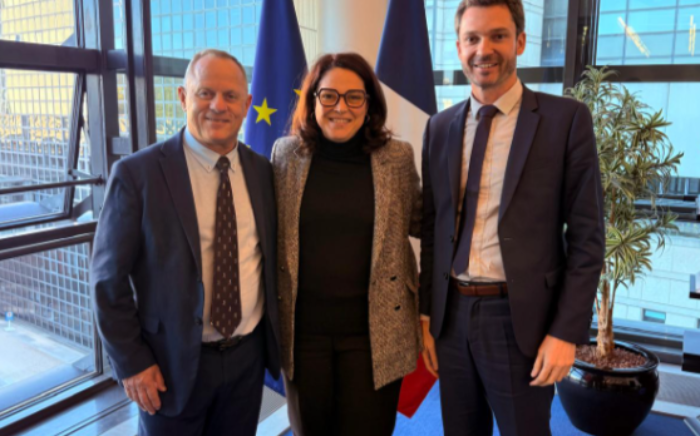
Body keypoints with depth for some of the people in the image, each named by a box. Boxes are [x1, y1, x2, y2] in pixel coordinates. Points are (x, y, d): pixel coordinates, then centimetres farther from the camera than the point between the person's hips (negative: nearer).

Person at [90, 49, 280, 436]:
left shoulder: (262, 171, -1)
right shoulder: (137, 174, -13)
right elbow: (109, 278, -9)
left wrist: (274, 336, 8)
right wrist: (131, 362, -9)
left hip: (249, 354, 4)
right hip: (173, 362, -3)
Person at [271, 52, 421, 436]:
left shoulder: (397, 157, -3)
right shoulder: (286, 153, -1)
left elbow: (418, 221, 10)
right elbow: (271, 230, 9)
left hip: (374, 329, -1)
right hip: (303, 327, 1)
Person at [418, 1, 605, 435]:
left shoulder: (566, 118, -5)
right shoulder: (440, 127, 6)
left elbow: (587, 236, -6)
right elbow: (432, 229, 8)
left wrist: (567, 331, -11)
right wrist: (426, 313, 6)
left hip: (521, 318, -3)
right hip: (452, 315, 4)